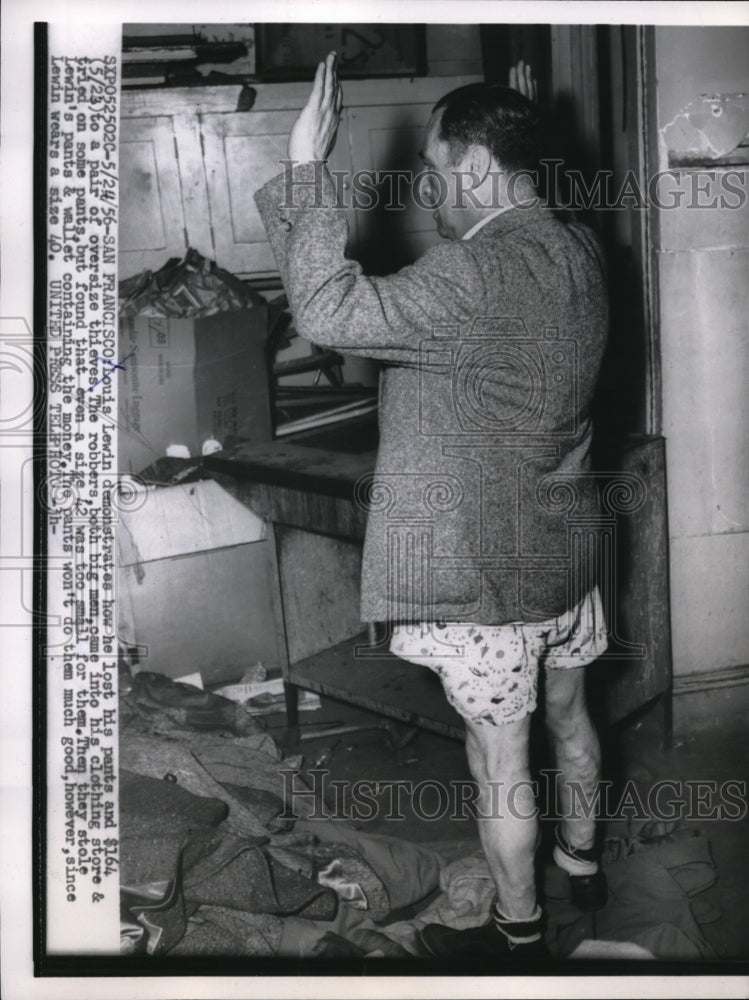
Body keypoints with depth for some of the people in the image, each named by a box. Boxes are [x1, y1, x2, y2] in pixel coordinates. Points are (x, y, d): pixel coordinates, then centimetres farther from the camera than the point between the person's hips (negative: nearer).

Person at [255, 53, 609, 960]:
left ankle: (517, 929, 30)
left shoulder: (472, 273, -27)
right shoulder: (579, 250, 0)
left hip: (485, 569, -9)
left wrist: (305, 168, -25)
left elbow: (327, 312, -31)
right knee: (567, 716, 26)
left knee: (499, 758, 10)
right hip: (564, 546, 9)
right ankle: (581, 861, 49)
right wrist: (521, 131, 23)